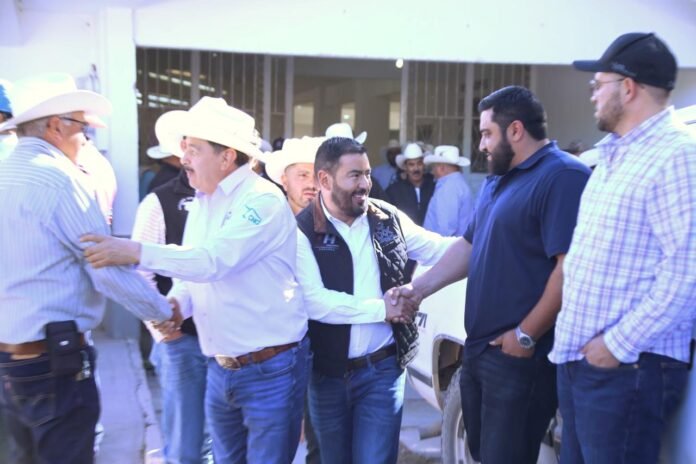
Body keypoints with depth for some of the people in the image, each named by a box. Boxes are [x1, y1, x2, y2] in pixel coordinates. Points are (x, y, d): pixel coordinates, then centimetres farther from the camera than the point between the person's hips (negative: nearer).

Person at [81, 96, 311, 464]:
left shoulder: (263, 200, -16)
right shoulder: (200, 203, 10)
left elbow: (214, 261, -27)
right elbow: (193, 269, 13)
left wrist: (136, 252, -30)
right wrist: (175, 302, -8)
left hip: (270, 371, -8)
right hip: (220, 370, 8)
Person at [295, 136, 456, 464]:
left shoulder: (389, 219, 0)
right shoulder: (302, 231, -11)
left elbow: (439, 249, 12)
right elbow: (314, 302, -20)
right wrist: (381, 309, -15)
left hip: (382, 368, 1)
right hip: (327, 373, -1)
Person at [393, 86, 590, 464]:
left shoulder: (563, 176, -17)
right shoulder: (496, 180, 14)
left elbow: (570, 267, -24)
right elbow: (470, 245, 19)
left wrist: (526, 335, -19)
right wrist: (420, 287, 9)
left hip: (519, 356, -9)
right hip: (479, 347, 9)